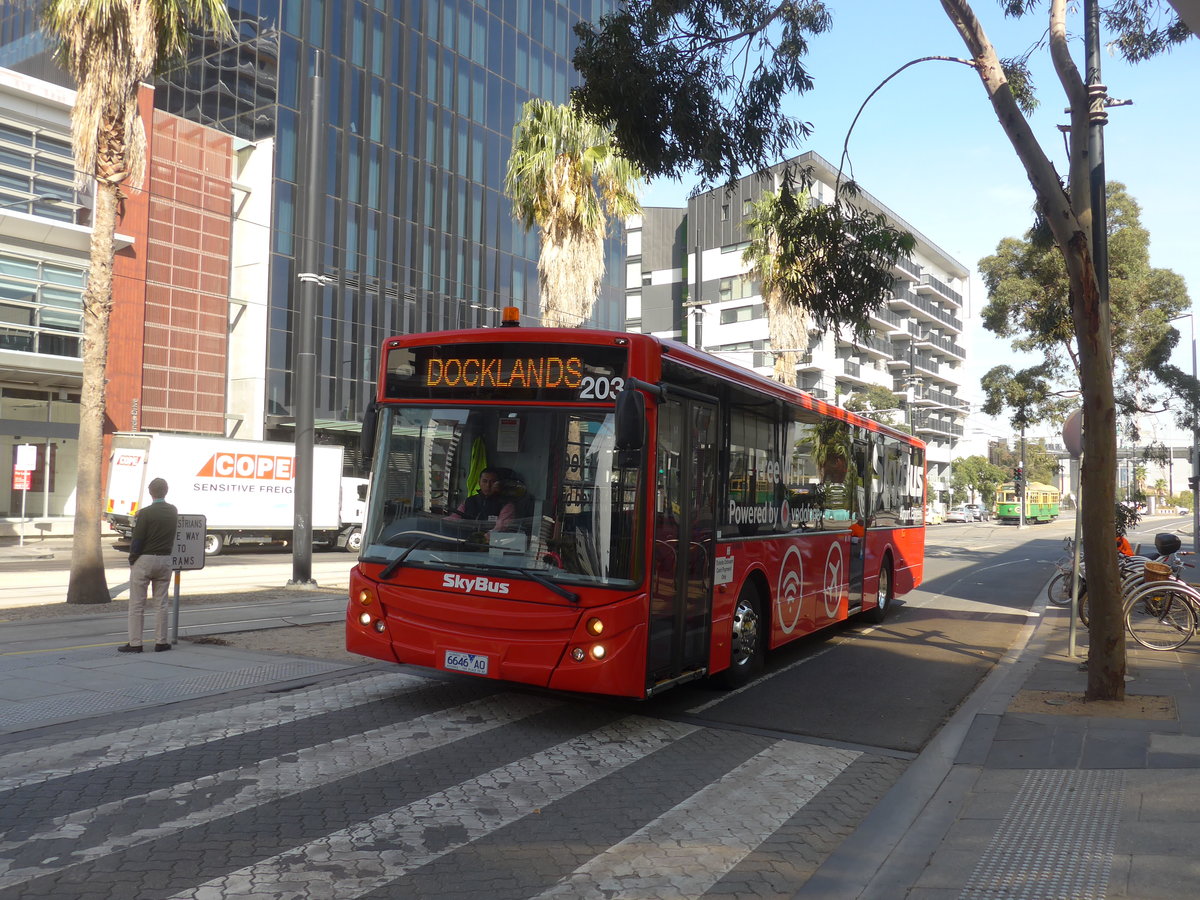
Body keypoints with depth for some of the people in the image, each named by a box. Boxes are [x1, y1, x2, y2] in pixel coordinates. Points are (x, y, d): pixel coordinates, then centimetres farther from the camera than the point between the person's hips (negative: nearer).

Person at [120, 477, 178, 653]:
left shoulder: (145, 513, -14)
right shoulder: (173, 512, 3)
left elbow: (137, 540, -11)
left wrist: (132, 560, 0)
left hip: (144, 560, -5)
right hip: (165, 560, 5)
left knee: (137, 604, 3)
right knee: (161, 603, 11)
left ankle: (135, 643, 5)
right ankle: (161, 642, 12)